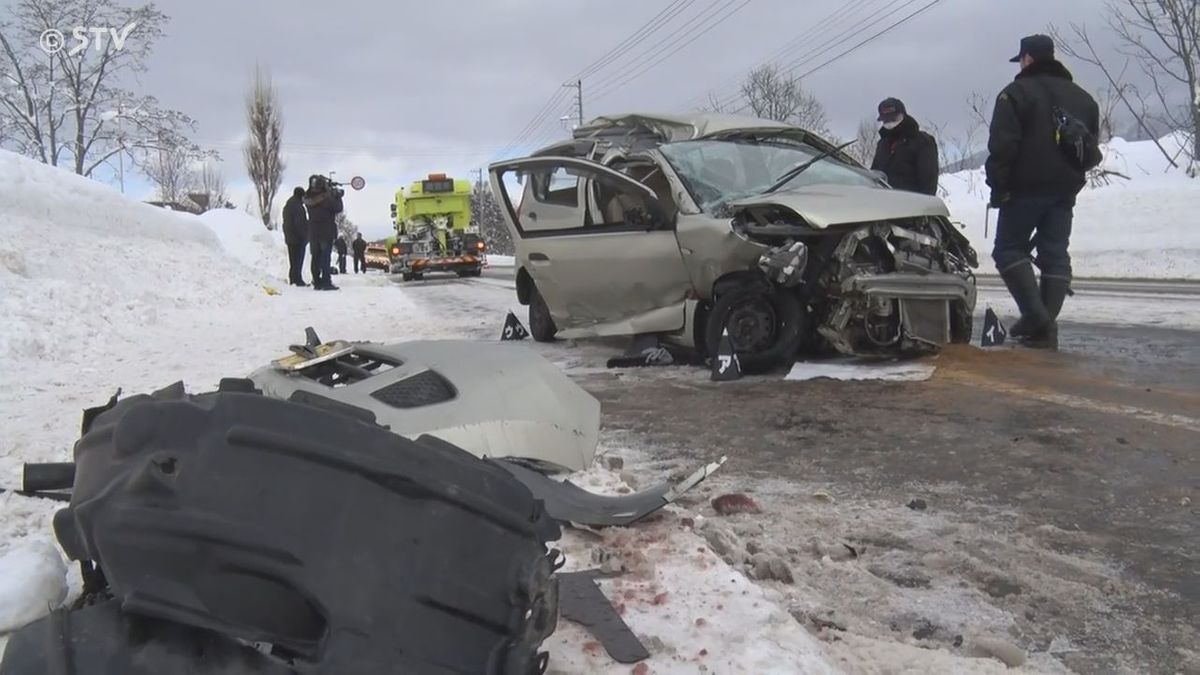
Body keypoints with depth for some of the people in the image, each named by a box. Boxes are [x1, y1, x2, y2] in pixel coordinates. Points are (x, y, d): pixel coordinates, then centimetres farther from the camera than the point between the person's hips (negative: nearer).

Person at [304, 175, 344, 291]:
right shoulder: (327, 197, -16)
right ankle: (326, 282, -5)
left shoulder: (308, 198, 0)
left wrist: (332, 193, 11)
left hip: (313, 232, 5)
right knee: (325, 256, -3)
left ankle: (317, 282, 12)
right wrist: (338, 196, 7)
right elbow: (338, 208, -8)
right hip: (326, 231, -5)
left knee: (315, 257, 10)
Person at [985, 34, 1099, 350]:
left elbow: (1002, 145, -13)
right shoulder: (1082, 97, 19)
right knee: (1055, 255, 5)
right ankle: (1046, 327, 3)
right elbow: (1092, 149, 21)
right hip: (1065, 190, 6)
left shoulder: (1017, 92, -5)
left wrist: (998, 186, -8)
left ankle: (1035, 314, -13)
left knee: (1009, 249, 1)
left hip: (1026, 187, -6)